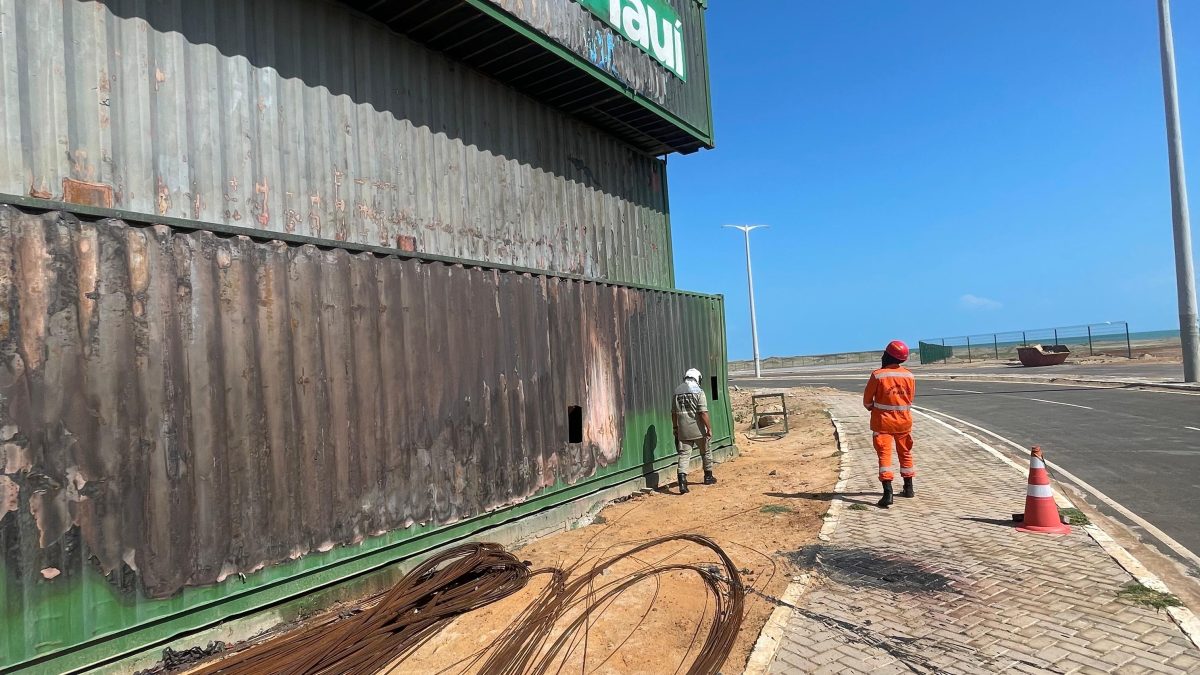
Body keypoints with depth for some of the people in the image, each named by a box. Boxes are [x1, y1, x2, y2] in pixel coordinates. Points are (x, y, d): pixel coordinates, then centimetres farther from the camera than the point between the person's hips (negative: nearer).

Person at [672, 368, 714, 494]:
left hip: (683, 431, 3)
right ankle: (708, 477, 32)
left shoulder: (677, 391, 5)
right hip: (698, 429, -3)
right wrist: (709, 428, -9)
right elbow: (703, 413, -15)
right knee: (705, 452, 18)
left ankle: (682, 480, -16)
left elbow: (673, 413, 10)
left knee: (684, 455, 1)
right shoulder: (698, 391, -9)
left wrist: (675, 428, 20)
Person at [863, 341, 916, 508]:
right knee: (905, 453, 20)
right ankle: (908, 488, 32)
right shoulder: (909, 376, -4)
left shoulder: (877, 375, -15)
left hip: (882, 422, -4)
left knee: (884, 455, -2)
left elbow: (867, 400, -5)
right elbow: (910, 399, 8)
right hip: (904, 421, 4)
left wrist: (872, 408, 16)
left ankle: (888, 493, -12)